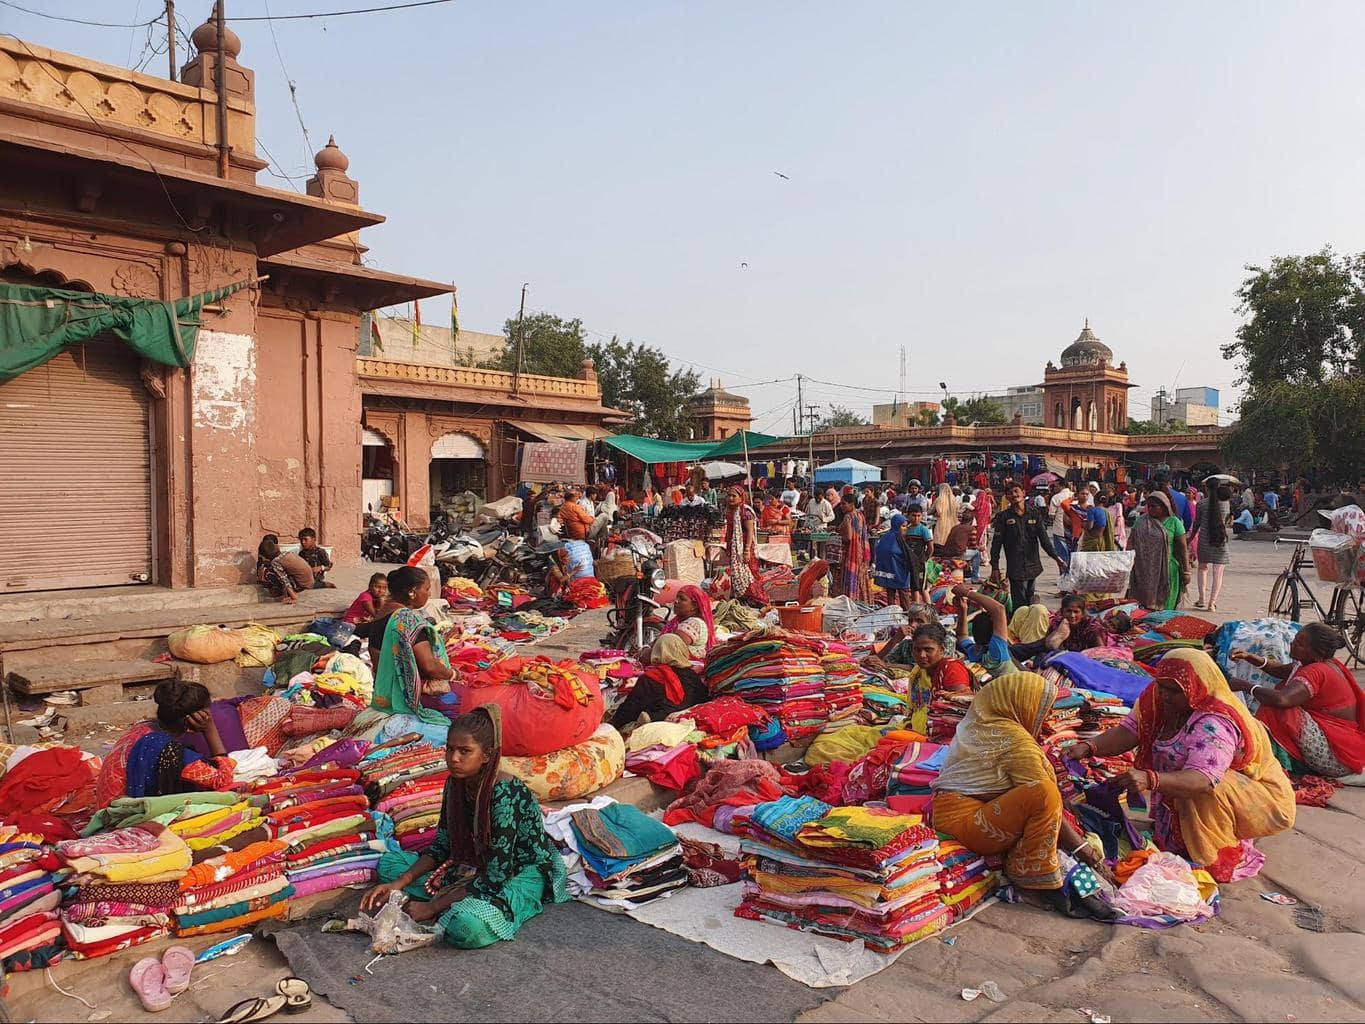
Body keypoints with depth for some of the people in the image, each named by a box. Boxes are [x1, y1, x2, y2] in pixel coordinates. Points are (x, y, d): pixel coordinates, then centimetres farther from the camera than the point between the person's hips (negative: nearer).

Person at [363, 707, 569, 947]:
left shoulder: (505, 795, -31)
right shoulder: (455, 784, -8)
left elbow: (495, 878, -31)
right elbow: (441, 846, 3)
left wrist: (432, 907, -26)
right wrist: (398, 884, -12)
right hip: (476, 865, 8)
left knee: (468, 926, -39)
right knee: (388, 864, 3)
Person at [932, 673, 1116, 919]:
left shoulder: (983, 722, 13)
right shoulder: (1015, 741, -14)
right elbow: (1044, 799, -15)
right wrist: (1086, 852, -8)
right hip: (963, 821, -10)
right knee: (1044, 794, -27)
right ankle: (1037, 882, -15)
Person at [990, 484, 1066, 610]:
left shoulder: (1035, 514, 7)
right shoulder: (1003, 517, -1)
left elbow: (1044, 538, 5)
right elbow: (996, 543, 0)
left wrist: (1056, 557, -6)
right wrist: (995, 567, -4)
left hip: (1033, 566, 4)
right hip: (1015, 569, -3)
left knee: (1030, 598, 12)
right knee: (1020, 605, -7)